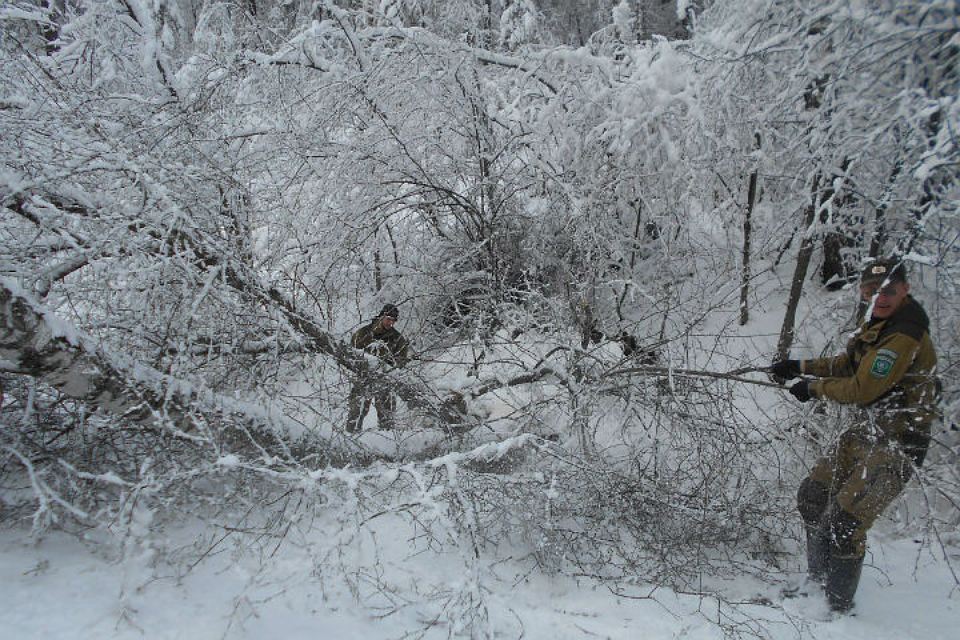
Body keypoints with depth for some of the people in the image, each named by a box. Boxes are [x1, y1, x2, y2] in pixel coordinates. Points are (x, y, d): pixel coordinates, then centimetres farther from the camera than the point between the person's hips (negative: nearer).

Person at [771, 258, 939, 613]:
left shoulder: (906, 336, -23)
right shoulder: (877, 324, 8)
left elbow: (862, 389, -21)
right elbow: (847, 363, 23)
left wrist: (813, 388, -6)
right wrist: (800, 367, 17)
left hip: (897, 442, -10)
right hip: (866, 430, 10)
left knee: (845, 520, -14)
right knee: (812, 497, 12)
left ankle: (839, 607, 5)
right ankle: (817, 582, 29)